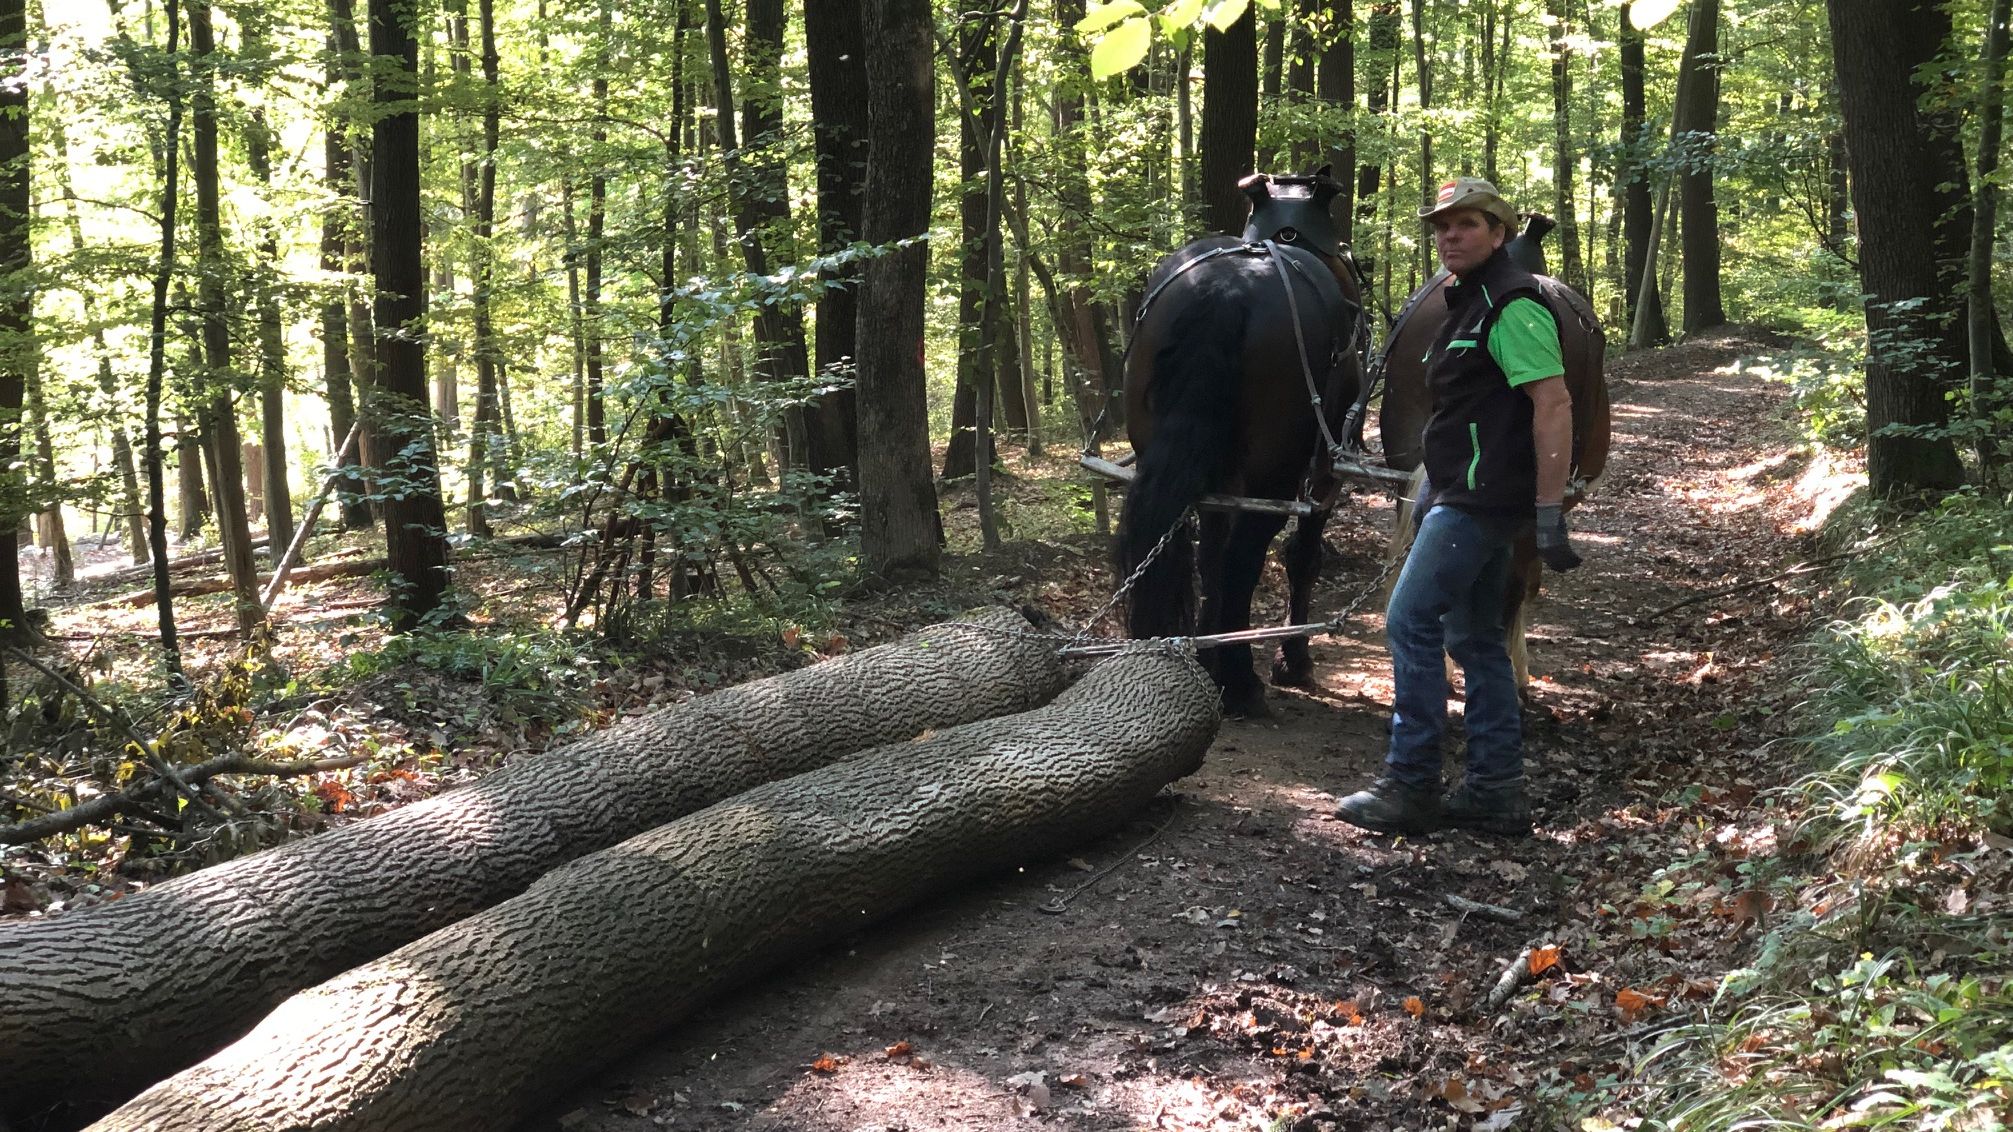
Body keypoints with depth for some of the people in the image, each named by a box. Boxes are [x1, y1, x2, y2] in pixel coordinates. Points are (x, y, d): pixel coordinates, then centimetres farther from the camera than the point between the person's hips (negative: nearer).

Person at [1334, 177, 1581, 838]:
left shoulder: (1512, 305, -14)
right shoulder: (1468, 301, 18)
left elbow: (1553, 405, -20)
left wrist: (1549, 513, -24)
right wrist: (1435, 491, 27)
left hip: (1480, 501, -11)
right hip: (1462, 495, 11)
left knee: (1410, 623, -11)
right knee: (1474, 636, 12)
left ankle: (1410, 787, -6)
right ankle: (1497, 792, 17)